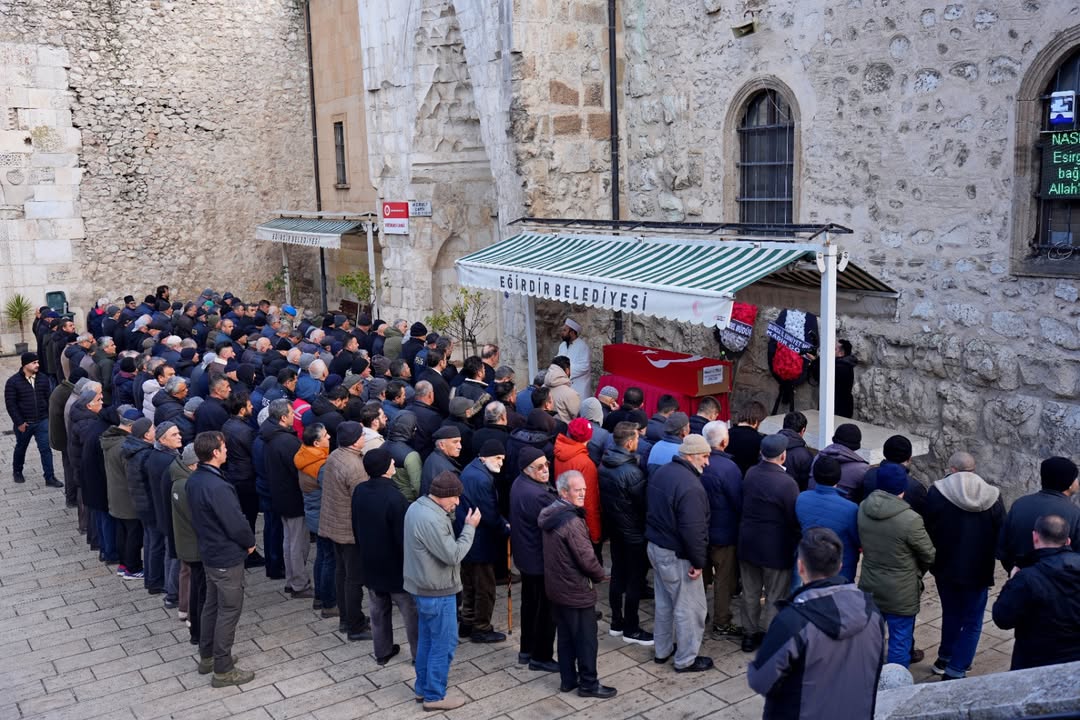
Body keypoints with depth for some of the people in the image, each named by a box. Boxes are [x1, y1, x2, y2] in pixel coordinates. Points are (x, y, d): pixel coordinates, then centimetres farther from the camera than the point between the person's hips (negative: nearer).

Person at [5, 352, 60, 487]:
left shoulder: (43, 379, 2)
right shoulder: (13, 382, -9)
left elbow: (49, 399, 8)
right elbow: (10, 404, -10)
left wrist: (50, 417, 5)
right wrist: (19, 422, -14)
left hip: (42, 422, 2)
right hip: (24, 423, -2)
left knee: (46, 448, -4)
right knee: (21, 448, 17)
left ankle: (49, 478, -1)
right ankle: (17, 472, 40)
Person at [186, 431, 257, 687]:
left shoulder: (194, 480, 0)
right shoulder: (218, 487, -29)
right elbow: (237, 524, -25)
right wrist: (250, 542, -7)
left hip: (209, 552, 9)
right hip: (228, 557, -9)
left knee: (212, 605, 22)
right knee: (229, 611, 3)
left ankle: (207, 657, 35)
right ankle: (223, 670, 12)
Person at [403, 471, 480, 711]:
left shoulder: (417, 507, 2)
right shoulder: (431, 520, -30)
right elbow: (453, 555, -25)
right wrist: (470, 527, -19)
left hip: (422, 587, 10)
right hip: (437, 591, -10)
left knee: (426, 639, 22)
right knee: (443, 644, 4)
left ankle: (422, 687, 34)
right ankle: (434, 696, 16)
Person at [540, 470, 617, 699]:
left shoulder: (549, 515, 3)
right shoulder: (571, 521, -25)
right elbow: (586, 558, -22)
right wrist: (599, 575, -2)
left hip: (556, 587, 9)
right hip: (576, 591, -9)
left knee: (565, 635, 18)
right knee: (586, 638, 6)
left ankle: (568, 680, 28)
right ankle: (588, 684, 17)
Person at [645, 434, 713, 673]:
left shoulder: (661, 473, 5)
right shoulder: (690, 486, -26)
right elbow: (693, 530, -27)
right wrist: (698, 562, -18)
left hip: (655, 546, 9)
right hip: (677, 555, -9)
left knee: (664, 602, 23)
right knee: (689, 608, 6)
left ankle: (662, 649, 37)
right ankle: (686, 660, 18)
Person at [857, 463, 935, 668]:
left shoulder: (863, 509, -9)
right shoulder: (910, 519, -25)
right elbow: (928, 555, -10)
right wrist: (918, 573, 10)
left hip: (870, 587, 6)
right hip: (901, 594, -6)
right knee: (900, 643, 10)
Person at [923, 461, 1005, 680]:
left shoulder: (937, 492, -11)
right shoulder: (992, 497, -6)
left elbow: (927, 530, -6)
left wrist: (928, 561, 8)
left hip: (946, 568, 1)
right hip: (977, 571, -1)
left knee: (951, 615, 23)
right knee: (972, 624, 10)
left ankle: (945, 659, 36)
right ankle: (954, 672, 6)